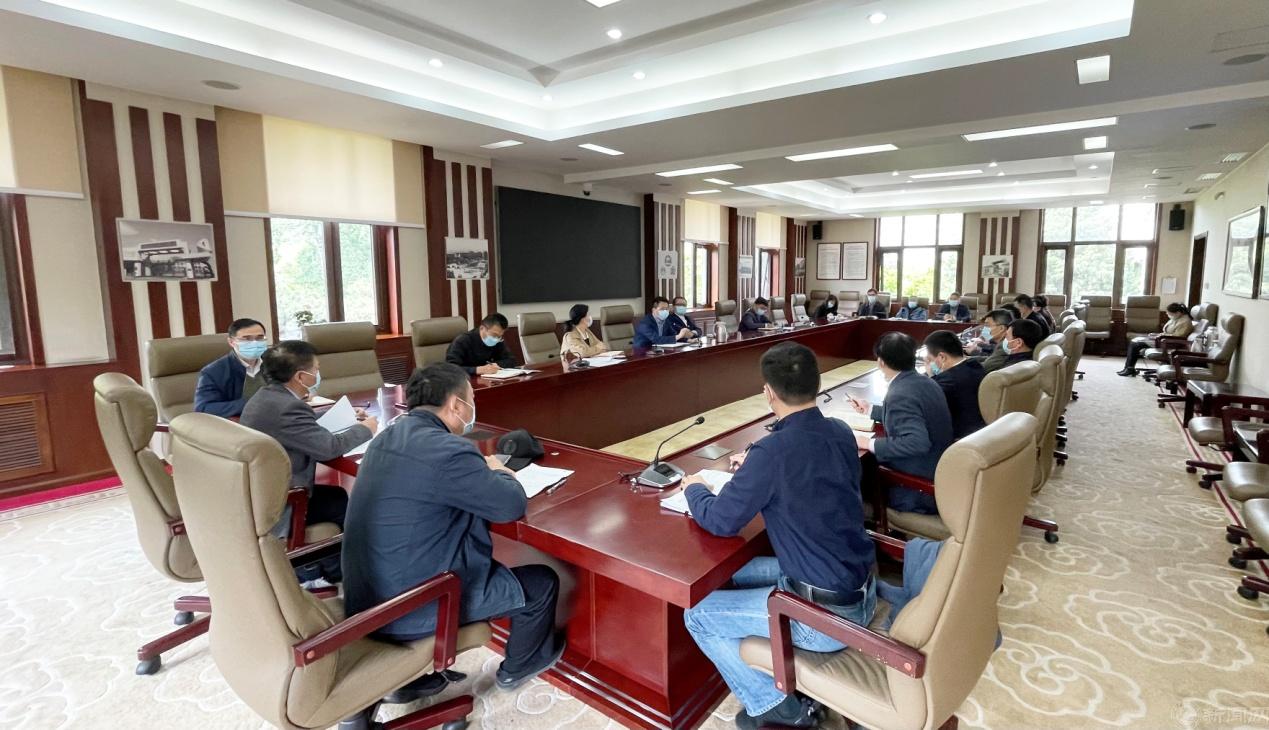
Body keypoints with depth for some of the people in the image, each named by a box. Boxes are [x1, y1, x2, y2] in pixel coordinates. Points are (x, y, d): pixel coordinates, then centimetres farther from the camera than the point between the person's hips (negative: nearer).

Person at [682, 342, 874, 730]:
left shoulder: (773, 451, -25)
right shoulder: (840, 432, -1)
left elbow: (720, 521, -15)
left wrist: (694, 488, 4)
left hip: (828, 615, -8)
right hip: (861, 588, 8)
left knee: (697, 616, 4)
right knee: (735, 573, 22)